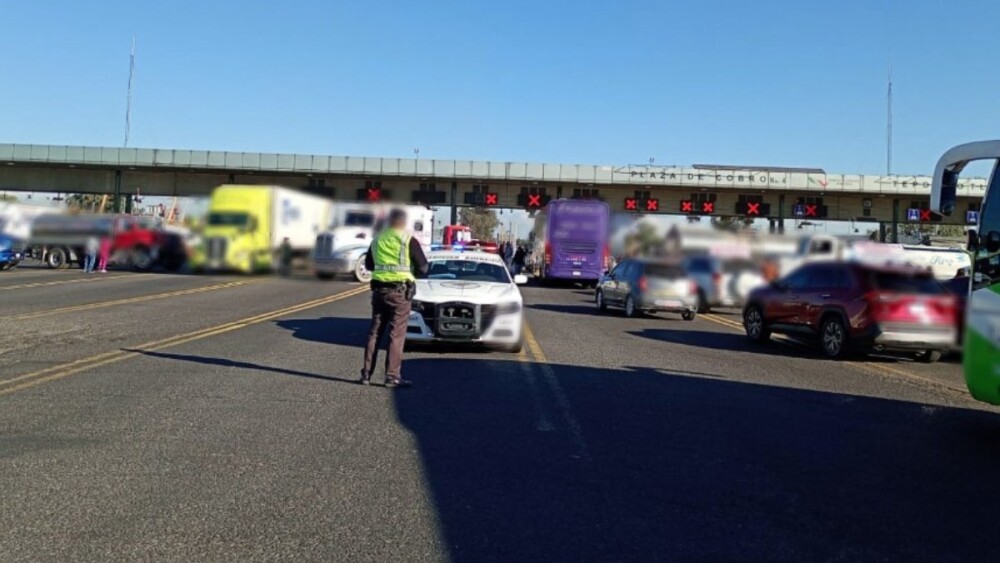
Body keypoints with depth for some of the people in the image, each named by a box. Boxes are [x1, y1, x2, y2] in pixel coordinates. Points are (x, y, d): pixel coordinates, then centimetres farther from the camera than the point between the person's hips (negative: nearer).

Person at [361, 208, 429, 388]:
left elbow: (368, 264, 20)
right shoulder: (409, 241, -6)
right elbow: (423, 268, -4)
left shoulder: (377, 240, 10)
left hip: (379, 290, 5)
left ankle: (366, 374, 12)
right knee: (396, 334, -1)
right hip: (400, 291, -5)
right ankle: (392, 376, -2)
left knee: (374, 332, 11)